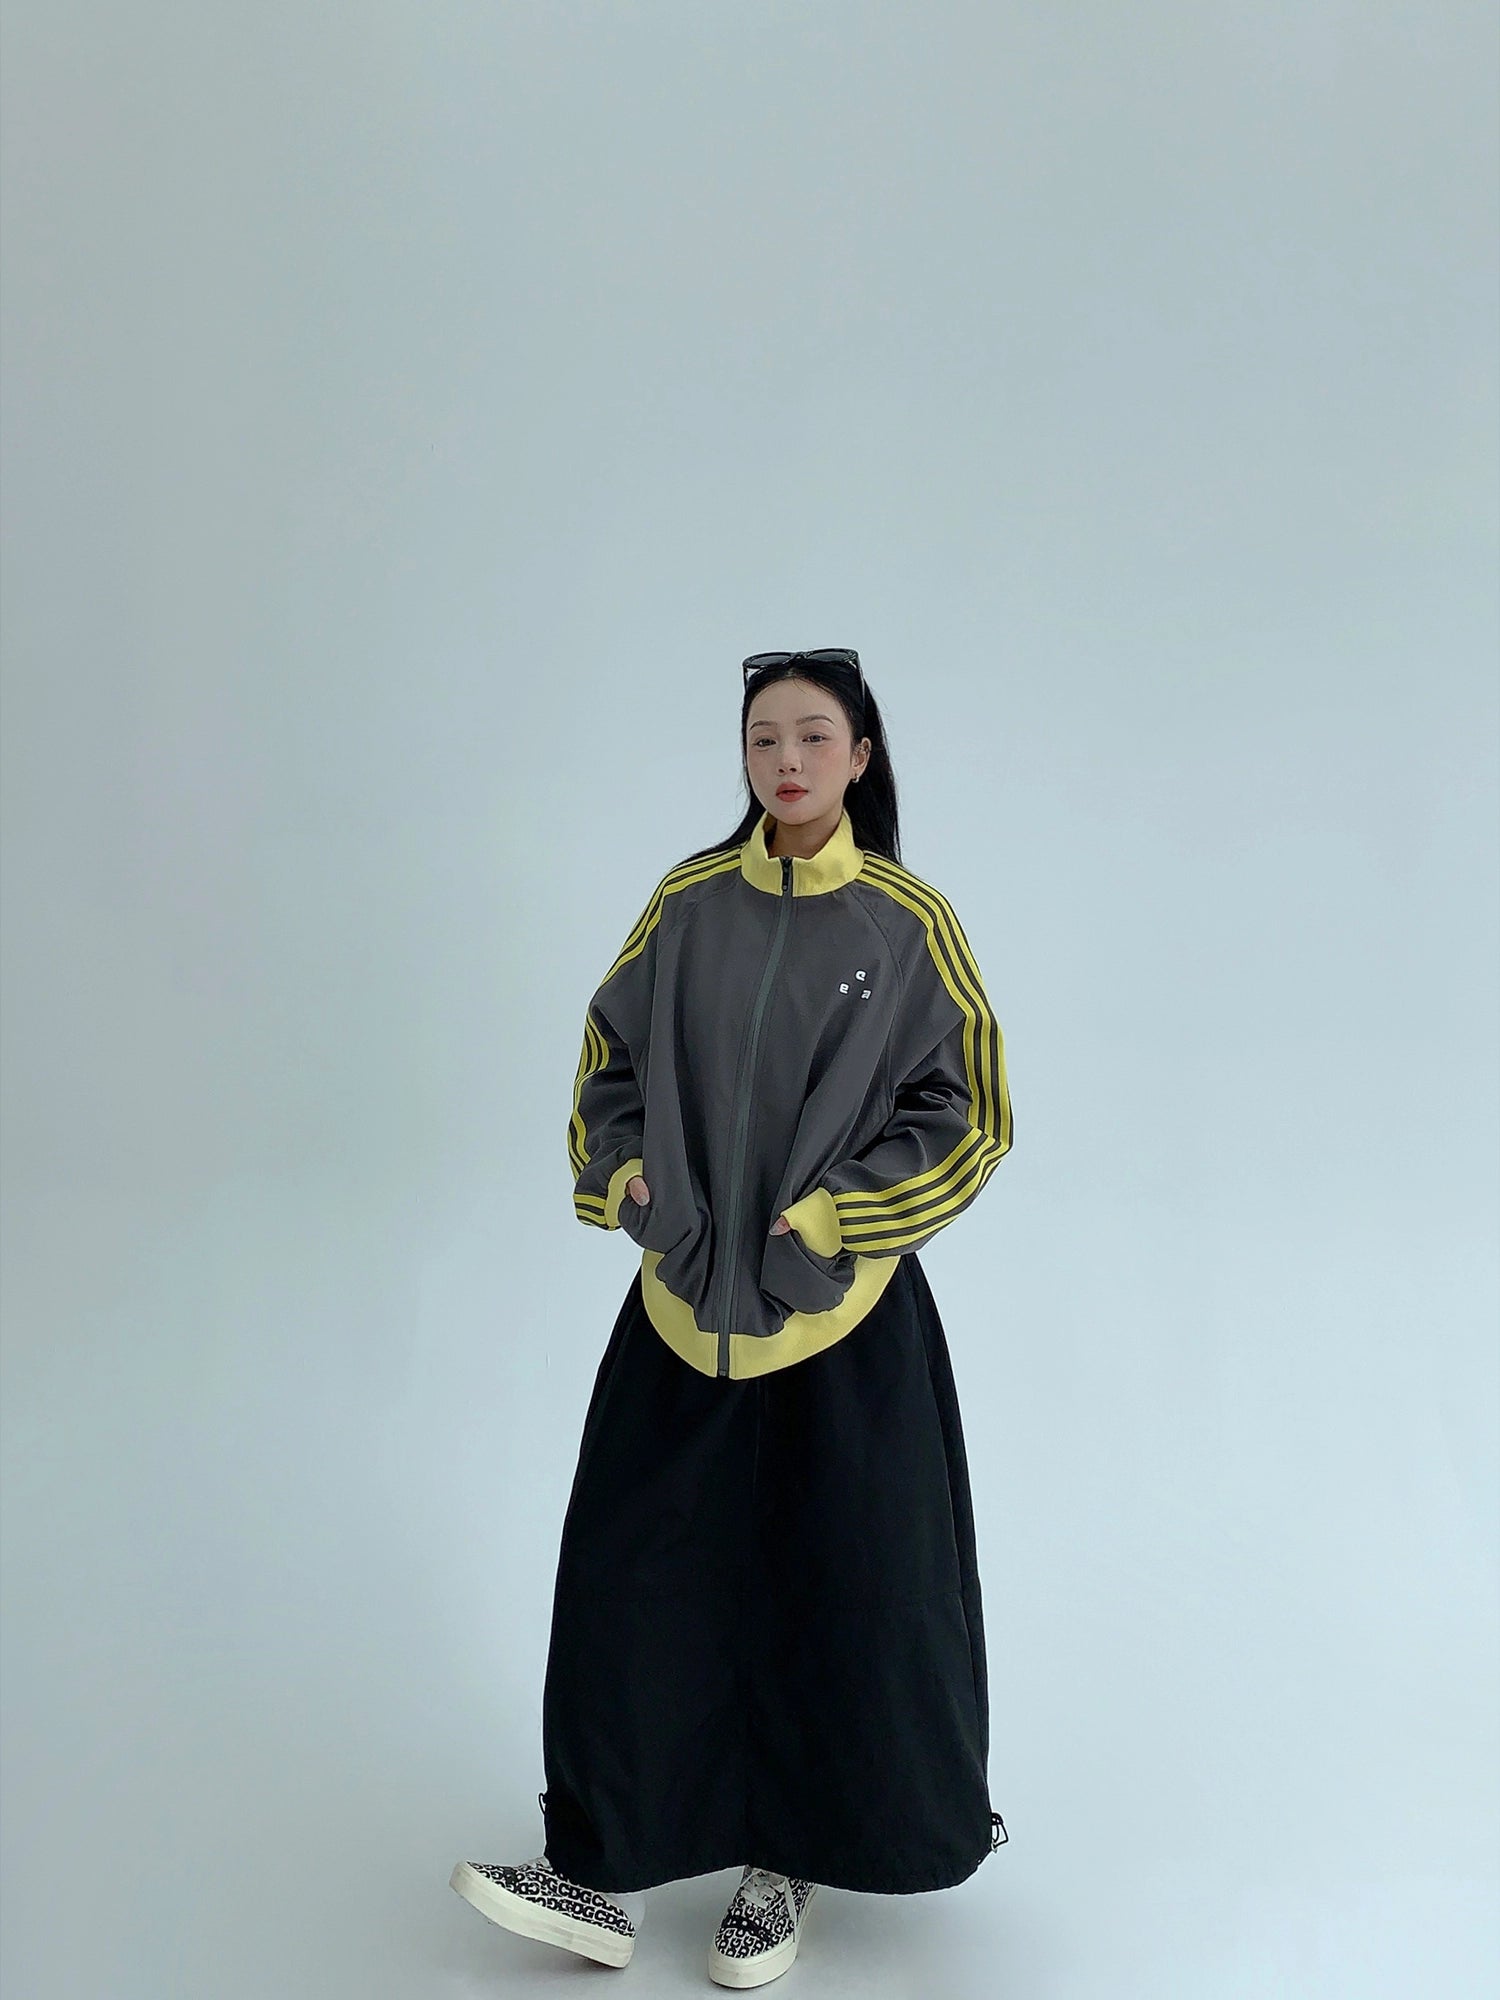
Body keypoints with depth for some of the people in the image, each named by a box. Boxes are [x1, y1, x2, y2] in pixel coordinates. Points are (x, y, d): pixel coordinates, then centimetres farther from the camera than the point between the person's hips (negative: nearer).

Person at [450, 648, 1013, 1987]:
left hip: (840, 1304, -3)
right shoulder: (689, 903, 4)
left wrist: (832, 1212, -11)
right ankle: (603, 1874, 15)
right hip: (687, 1294, 3)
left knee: (828, 1580, 6)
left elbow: (973, 1111, -3)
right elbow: (612, 1055, 14)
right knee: (637, 1570, 3)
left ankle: (788, 1861, 27)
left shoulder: (908, 921, -5)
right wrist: (622, 1174, -3)